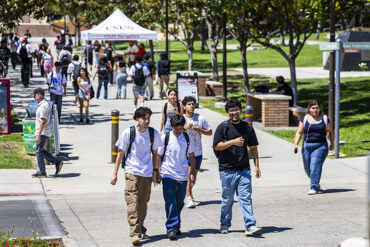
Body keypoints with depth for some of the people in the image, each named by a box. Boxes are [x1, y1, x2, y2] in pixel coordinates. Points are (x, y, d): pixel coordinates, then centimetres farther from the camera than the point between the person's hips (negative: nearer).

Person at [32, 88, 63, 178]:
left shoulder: (43, 106, -19)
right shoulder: (47, 103, 13)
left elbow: (43, 121, -23)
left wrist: (38, 135, -23)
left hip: (43, 132, -10)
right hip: (47, 132, 10)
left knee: (39, 151, -2)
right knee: (41, 151, 16)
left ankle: (42, 172, 3)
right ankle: (57, 162, 14)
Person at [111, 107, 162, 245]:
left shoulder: (153, 134, 3)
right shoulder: (128, 133, -6)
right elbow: (121, 153, 2)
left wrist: (155, 172, 14)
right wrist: (115, 174, 2)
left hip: (147, 174, 3)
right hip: (131, 172, -3)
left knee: (143, 203, 11)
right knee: (132, 202, -13)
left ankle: (141, 230, 29)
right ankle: (134, 234, -19)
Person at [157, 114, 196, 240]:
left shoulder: (187, 138, 5)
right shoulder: (165, 138, -3)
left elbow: (192, 157, 14)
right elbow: (158, 157, 2)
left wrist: (193, 173, 11)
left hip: (183, 176, 3)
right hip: (168, 175, -3)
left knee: (179, 203, 9)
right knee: (170, 202, -10)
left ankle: (176, 226, 25)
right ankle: (171, 229, -11)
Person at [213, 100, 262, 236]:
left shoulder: (247, 128, 10)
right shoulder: (223, 127, 1)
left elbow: (253, 147, 16)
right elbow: (216, 146, -6)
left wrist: (257, 165, 9)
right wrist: (233, 142, -18)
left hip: (244, 170, 1)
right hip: (227, 170, -1)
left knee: (246, 198, -7)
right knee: (227, 199, 7)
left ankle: (250, 226, -12)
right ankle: (225, 224, 23)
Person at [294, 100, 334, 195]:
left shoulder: (325, 119, 4)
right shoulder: (305, 119, 6)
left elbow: (330, 132, 16)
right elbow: (299, 132, 5)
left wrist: (332, 144, 21)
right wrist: (296, 143, -8)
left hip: (320, 147, -3)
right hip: (306, 146, 3)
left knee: (315, 167, -16)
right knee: (307, 168, 10)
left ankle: (313, 188, -16)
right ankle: (316, 184, 35)